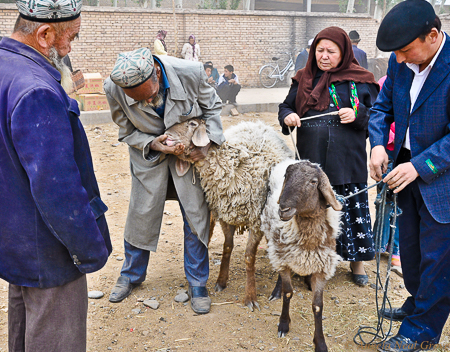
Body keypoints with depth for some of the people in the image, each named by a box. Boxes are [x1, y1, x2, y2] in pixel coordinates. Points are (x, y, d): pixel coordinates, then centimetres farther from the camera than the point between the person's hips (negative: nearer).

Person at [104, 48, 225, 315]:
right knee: (141, 215, 7)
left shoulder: (191, 73, -28)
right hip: (148, 153, 1)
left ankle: (198, 283, 21)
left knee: (197, 216, 2)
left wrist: (206, 142, -18)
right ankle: (132, 275, 33)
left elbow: (212, 107, -7)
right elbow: (127, 131, -8)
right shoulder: (114, 89, -25)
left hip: (191, 150, 0)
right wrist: (152, 144, -26)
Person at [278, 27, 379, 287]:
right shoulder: (304, 79, 10)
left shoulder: (360, 80, 1)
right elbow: (286, 106, 15)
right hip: (311, 160, 2)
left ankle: (357, 261, 25)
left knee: (353, 208, 5)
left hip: (347, 160, -2)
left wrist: (357, 116, -18)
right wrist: (287, 116, -7)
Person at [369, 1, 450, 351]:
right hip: (408, 169, 7)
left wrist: (420, 166, -27)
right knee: (410, 246, 21)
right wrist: (378, 144, -10)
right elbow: (383, 106, 6)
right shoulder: (401, 62, -5)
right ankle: (418, 303, 45)